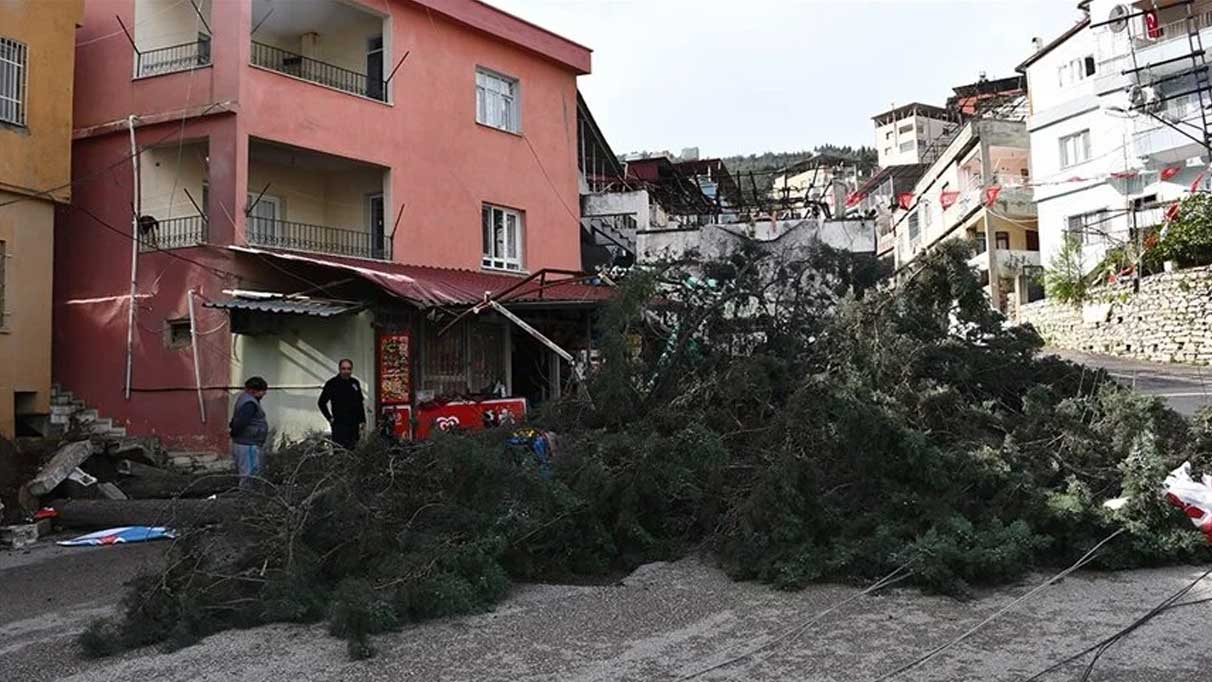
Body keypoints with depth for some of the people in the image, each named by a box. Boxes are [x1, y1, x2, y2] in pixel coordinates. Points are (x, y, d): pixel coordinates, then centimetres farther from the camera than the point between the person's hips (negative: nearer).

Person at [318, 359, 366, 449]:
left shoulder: (355, 383, 11)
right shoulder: (332, 383, -4)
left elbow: (360, 403, 18)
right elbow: (322, 402, 1)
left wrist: (362, 421, 13)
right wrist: (330, 418, -3)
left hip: (354, 425, 5)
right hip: (339, 425, -5)